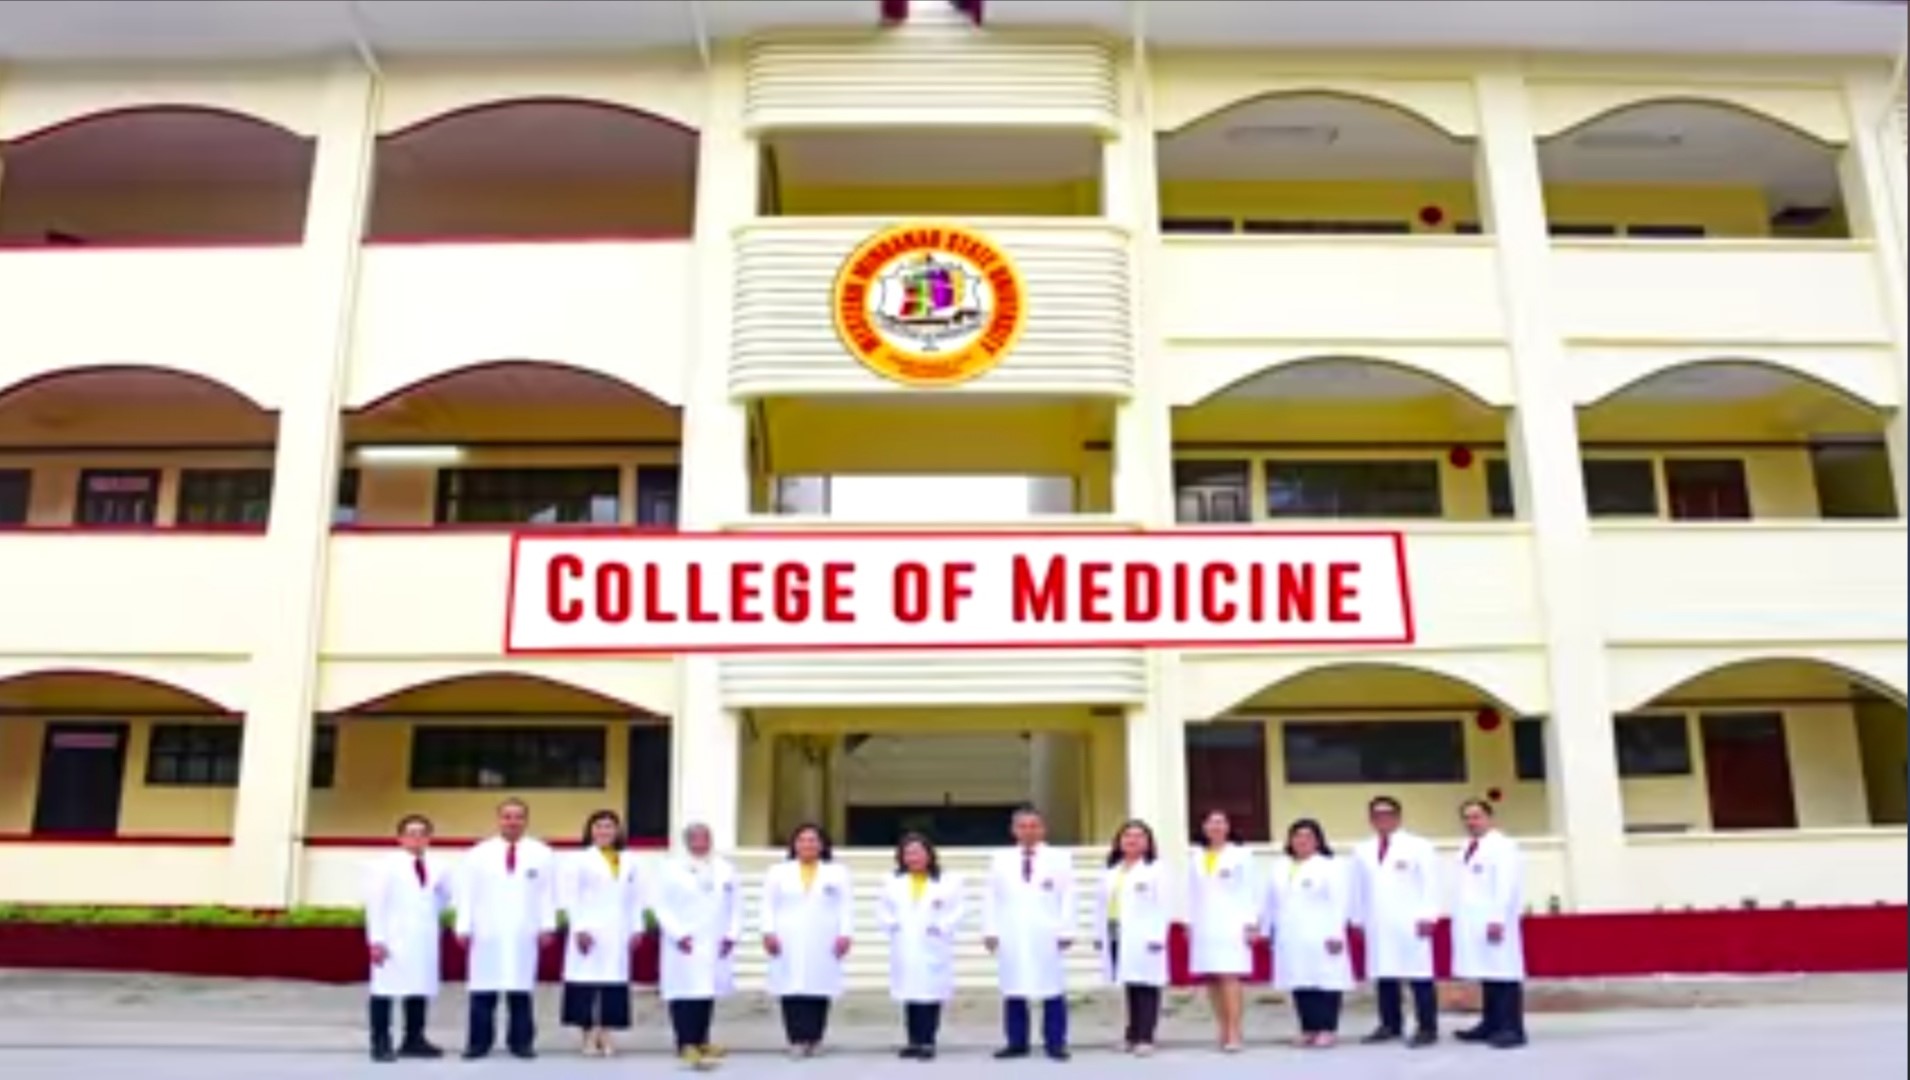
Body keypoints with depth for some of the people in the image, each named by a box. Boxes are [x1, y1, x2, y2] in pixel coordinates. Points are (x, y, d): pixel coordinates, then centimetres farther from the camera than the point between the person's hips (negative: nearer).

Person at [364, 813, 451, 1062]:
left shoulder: (433, 869, 10)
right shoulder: (386, 865, -5)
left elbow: (444, 896, 29)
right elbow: (375, 903, -9)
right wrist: (376, 939, -14)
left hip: (425, 938, 5)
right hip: (394, 939, -5)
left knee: (421, 988, 6)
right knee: (385, 989, -4)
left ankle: (414, 1040, 16)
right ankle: (381, 1044, 2)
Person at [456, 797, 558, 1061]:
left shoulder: (541, 854, 6)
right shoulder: (478, 854, 6)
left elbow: (547, 893, 5)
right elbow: (467, 894, 6)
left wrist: (548, 926, -1)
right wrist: (464, 928, 0)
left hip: (524, 935, 0)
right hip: (487, 934, 0)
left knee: (521, 990, 1)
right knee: (483, 992, 0)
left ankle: (521, 1042, 8)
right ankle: (478, 1042, 8)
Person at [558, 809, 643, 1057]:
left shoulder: (629, 863, 14)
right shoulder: (579, 860, 2)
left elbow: (635, 899, 14)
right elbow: (570, 897, -4)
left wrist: (637, 929, 6)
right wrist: (579, 928, -12)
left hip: (618, 935, 3)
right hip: (589, 933, -3)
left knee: (614, 985, 1)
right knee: (587, 983, -5)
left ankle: (605, 1036, 10)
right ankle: (589, 1038, 3)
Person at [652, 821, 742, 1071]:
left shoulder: (726, 870, 12)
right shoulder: (671, 870, 0)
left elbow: (736, 906, 12)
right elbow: (661, 905, -4)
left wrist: (732, 934, 0)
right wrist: (677, 934, -13)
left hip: (715, 946, 4)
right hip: (684, 946, -4)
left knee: (709, 992, 7)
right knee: (685, 995, -9)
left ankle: (701, 1041, 18)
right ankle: (688, 1046, -9)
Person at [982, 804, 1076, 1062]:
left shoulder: (1059, 859, 8)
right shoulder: (1000, 860, 12)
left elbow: (1067, 899, 4)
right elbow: (990, 898, 9)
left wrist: (1066, 931, -4)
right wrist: (990, 931, 1)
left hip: (1047, 938, -1)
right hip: (1011, 939, 2)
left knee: (1052, 990, -3)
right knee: (1013, 990, 1)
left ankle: (1055, 1043, 5)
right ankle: (1016, 1043, 10)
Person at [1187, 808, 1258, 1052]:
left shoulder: (1240, 856, 5)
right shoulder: (1197, 858, 14)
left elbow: (1249, 892, 1)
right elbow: (1192, 894, 14)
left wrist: (1251, 924, -5)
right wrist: (1190, 923, 9)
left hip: (1231, 926, -4)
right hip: (1204, 927, 4)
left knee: (1229, 977, -13)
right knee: (1211, 980, -1)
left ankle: (1234, 1033, -13)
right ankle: (1224, 1030, 7)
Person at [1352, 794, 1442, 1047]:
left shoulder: (1419, 846, 2)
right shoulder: (1362, 851, 13)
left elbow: (1430, 884, -3)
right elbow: (1358, 889, 15)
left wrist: (1427, 917, -11)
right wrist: (1359, 919, 11)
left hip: (1411, 923, -4)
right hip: (1377, 924, 4)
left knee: (1419, 976, -4)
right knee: (1383, 976, 4)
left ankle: (1427, 1028, 1)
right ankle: (1390, 1025, 13)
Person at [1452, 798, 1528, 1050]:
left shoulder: (1502, 845, -6)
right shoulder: (1467, 849, 20)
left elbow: (1507, 886, -13)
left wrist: (1498, 919, -19)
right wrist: (1460, 918, 14)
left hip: (1493, 921, -8)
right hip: (1473, 922, 8)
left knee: (1504, 973, -7)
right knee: (1487, 974, 9)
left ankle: (1512, 1029, -5)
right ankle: (1491, 1025, 13)